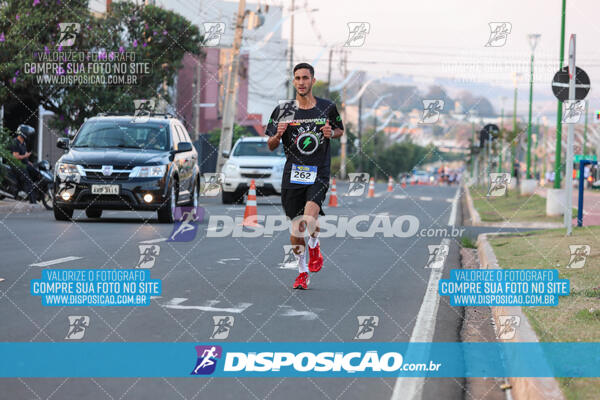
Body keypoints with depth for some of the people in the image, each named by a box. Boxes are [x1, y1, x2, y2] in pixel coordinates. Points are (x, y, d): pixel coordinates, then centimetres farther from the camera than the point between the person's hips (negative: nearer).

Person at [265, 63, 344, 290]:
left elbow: (340, 130, 18)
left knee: (310, 218, -23)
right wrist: (278, 135, -16)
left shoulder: (327, 108, 1)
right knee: (296, 226, 5)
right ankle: (302, 272, 23)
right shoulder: (283, 110, 1)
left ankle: (314, 246, 11)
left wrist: (331, 133, -5)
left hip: (319, 173, -2)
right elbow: (270, 146, 6)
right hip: (293, 173, 2)